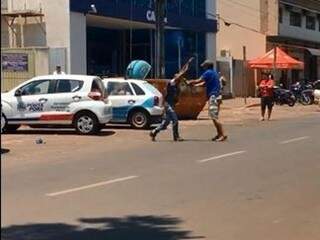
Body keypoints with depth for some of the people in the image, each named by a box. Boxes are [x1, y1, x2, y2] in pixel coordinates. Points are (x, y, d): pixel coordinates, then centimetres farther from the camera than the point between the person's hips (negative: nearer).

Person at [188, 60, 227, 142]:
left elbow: (198, 81, -10)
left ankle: (223, 135, -17)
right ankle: (219, 134, 18)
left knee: (214, 117, -12)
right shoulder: (214, 72, 19)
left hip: (213, 96, -10)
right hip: (216, 96, 10)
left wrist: (190, 82, 6)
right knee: (214, 117, 15)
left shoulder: (208, 72, -10)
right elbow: (205, 83, 25)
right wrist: (195, 84, 21)